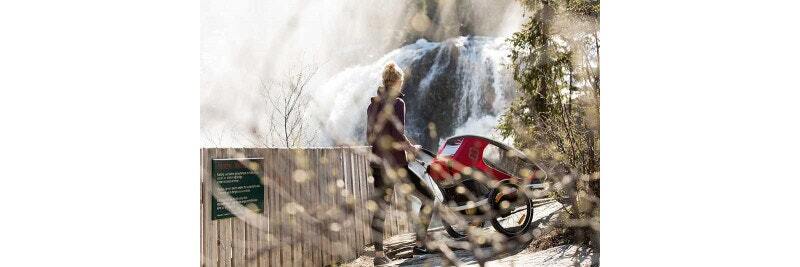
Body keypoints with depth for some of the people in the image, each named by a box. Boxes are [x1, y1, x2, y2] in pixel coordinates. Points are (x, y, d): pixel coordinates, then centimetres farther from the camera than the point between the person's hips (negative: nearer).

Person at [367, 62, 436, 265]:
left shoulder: (372, 105, 9)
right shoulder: (397, 103, -12)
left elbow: (370, 138, 13)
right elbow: (398, 136, -20)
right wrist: (410, 147, -3)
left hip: (377, 163, 7)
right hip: (395, 164, -7)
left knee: (379, 208, 12)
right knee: (428, 198, 7)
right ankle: (420, 244, 7)